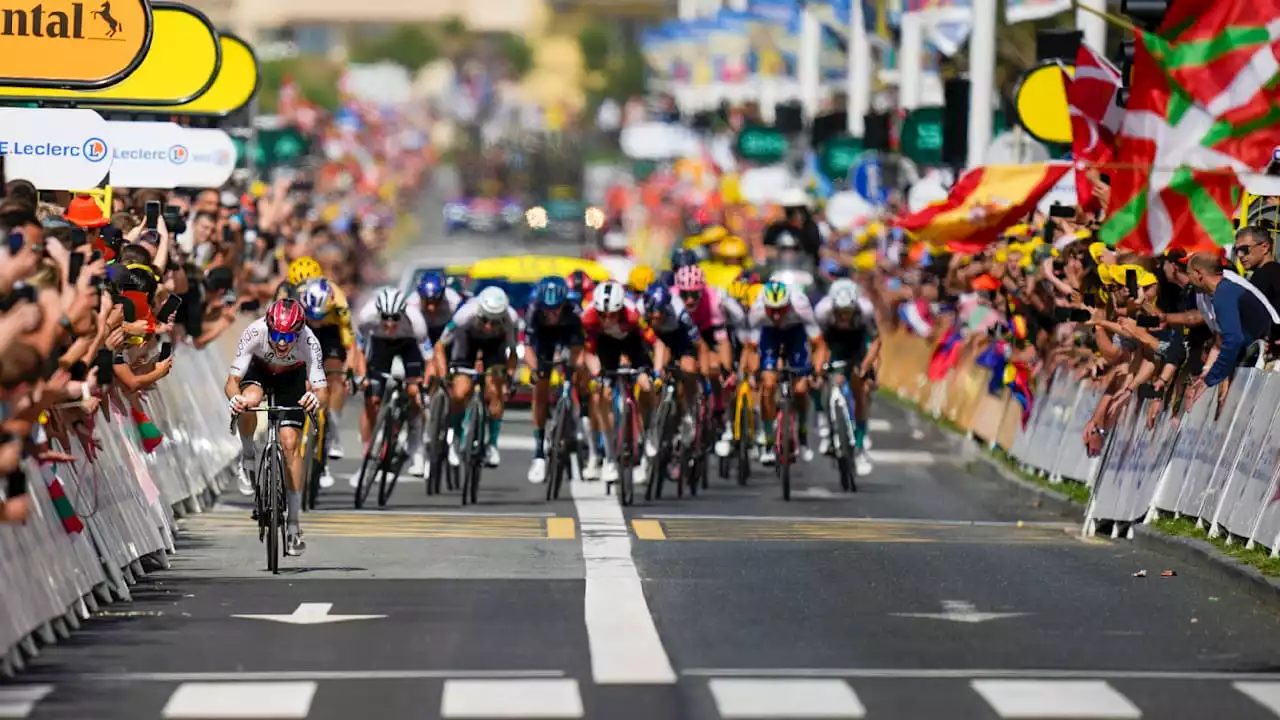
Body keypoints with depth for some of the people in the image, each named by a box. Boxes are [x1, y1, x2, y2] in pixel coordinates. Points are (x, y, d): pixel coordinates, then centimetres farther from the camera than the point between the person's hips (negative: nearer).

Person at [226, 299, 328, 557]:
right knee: (248, 401, -35)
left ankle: (294, 524, -4)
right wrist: (234, 397, -57)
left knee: (290, 443, -12)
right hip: (258, 370, 0)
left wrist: (316, 398, -61)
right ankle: (248, 457, -5)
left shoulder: (309, 342, -36)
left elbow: (321, 388, -37)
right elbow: (232, 380, -35)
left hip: (292, 377, 0)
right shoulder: (254, 333, -36)